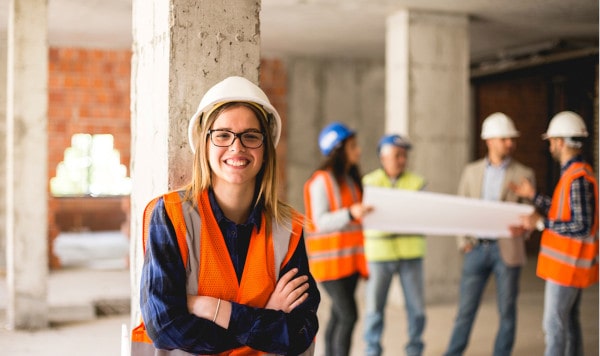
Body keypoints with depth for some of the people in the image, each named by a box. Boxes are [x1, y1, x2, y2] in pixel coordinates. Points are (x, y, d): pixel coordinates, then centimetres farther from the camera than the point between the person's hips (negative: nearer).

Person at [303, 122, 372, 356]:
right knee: (348, 316, -13)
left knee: (338, 316, 9)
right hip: (331, 258, -8)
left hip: (350, 257, 8)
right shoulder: (322, 180, -10)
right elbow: (321, 221, -17)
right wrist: (350, 214, -29)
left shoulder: (352, 179, 15)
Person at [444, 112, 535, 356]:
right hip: (477, 248, 2)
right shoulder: (471, 171, 8)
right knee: (465, 308, 6)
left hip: (506, 249, -1)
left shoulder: (523, 174, 2)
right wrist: (463, 240, -3)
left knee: (507, 311, 6)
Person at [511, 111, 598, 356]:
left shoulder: (578, 179, -21)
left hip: (567, 263, -10)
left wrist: (541, 223, -20)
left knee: (554, 323, -4)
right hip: (571, 263, 10)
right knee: (569, 321, 15)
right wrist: (533, 196, 16)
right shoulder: (576, 173, 10)